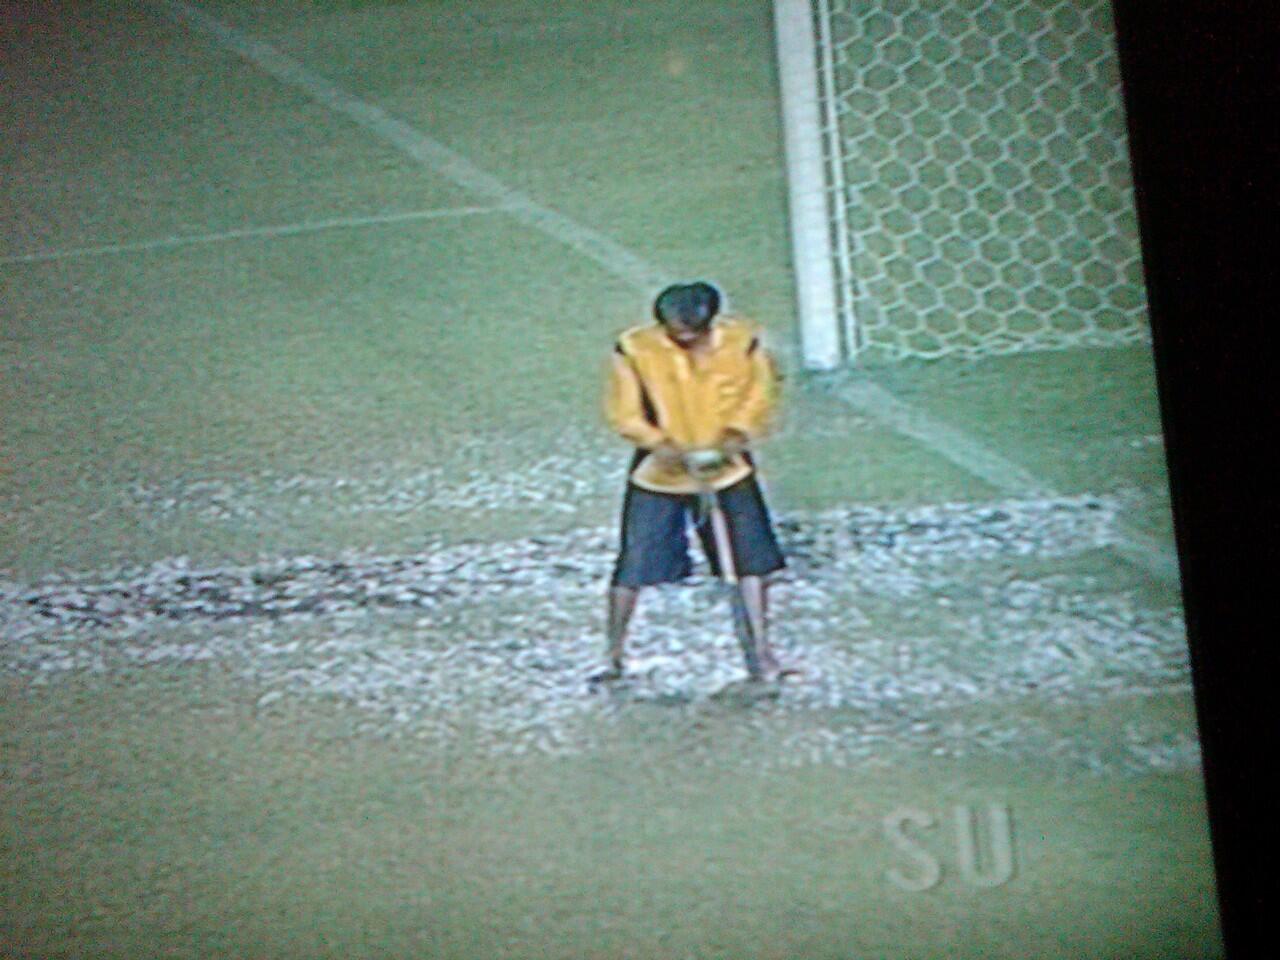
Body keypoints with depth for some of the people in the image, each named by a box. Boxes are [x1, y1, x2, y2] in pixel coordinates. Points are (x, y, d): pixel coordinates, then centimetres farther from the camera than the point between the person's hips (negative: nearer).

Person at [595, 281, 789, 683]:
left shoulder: (742, 342, -10)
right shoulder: (634, 349, -15)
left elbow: (757, 401, -3)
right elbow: (623, 415, -11)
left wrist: (731, 442, -20)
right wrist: (672, 451, -22)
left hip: (728, 470, 2)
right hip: (659, 473, -1)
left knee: (752, 559, 0)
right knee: (634, 565, -1)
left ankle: (759, 653, 14)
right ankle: (614, 655, 17)